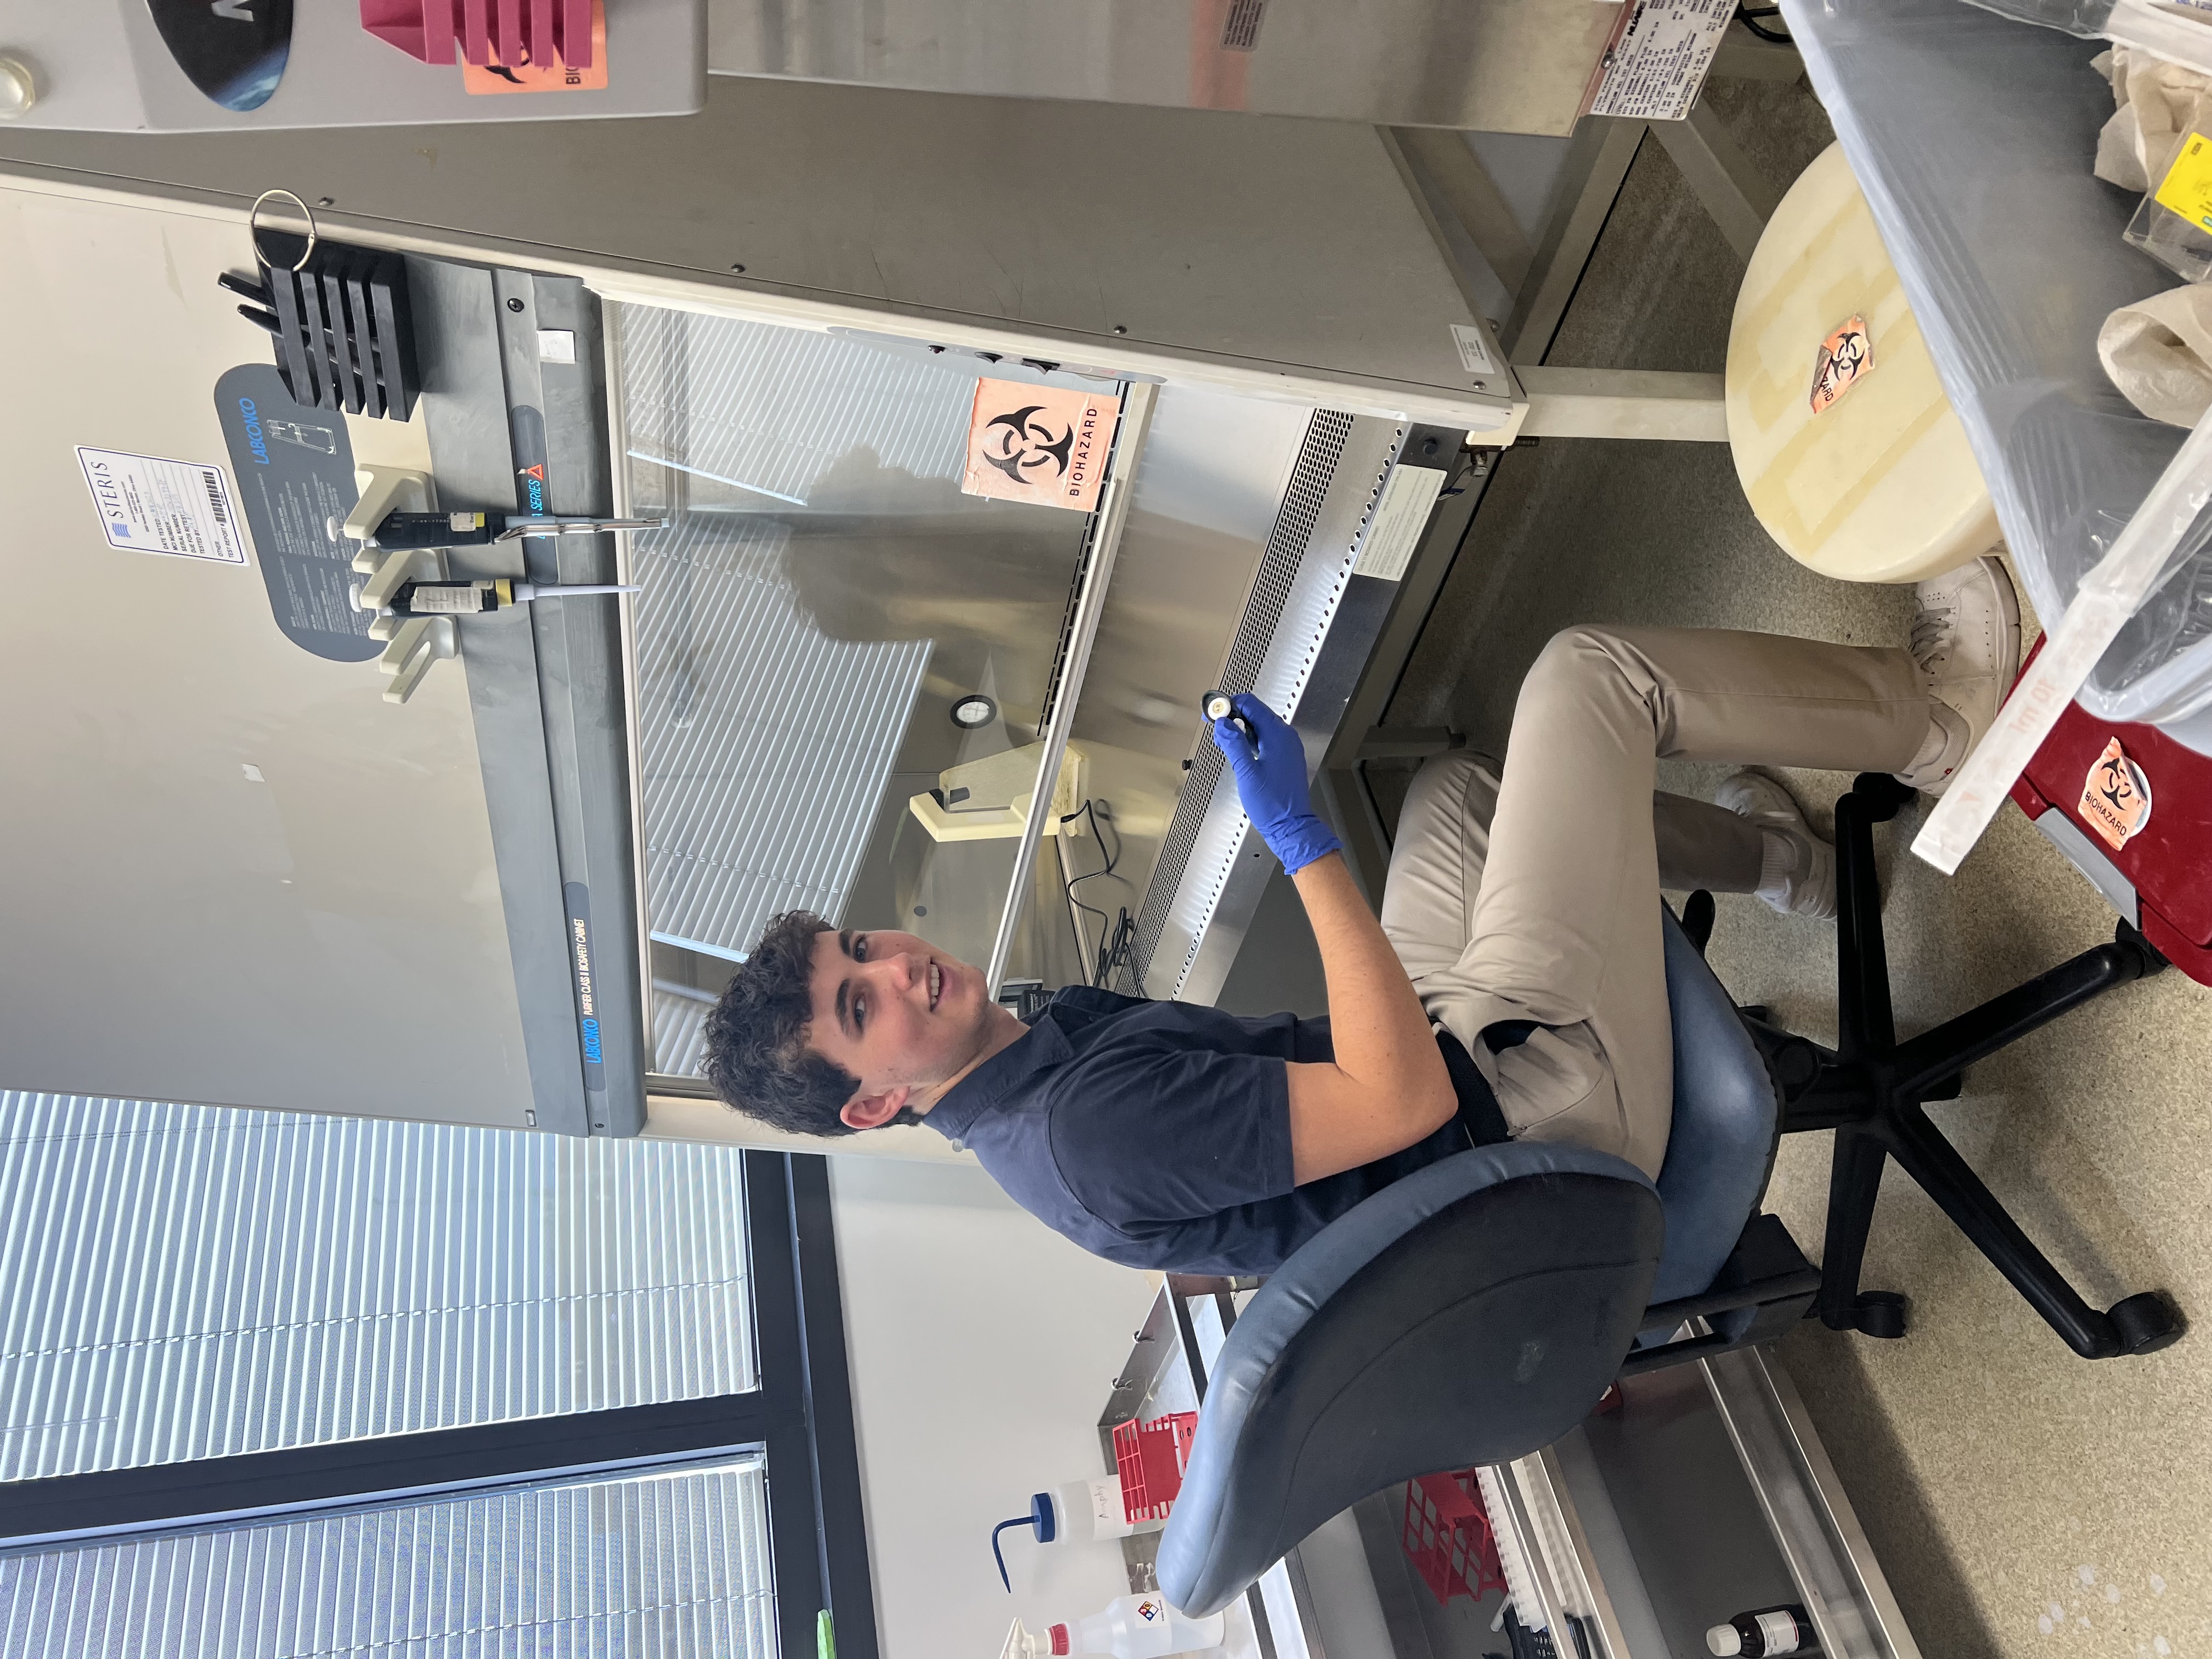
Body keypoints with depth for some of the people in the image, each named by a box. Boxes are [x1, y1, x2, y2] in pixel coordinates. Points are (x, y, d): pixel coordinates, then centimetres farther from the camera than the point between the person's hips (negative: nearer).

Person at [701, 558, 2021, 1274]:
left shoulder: (1053, 1035, 2)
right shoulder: (1090, 1133, -29)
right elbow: (1403, 1101, -30)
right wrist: (1306, 845, -29)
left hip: (1440, 1051, 9)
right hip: (1535, 1088, -8)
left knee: (1461, 787, 25)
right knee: (1590, 676, -8)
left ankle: (1782, 857, 35)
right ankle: (1936, 721, 17)